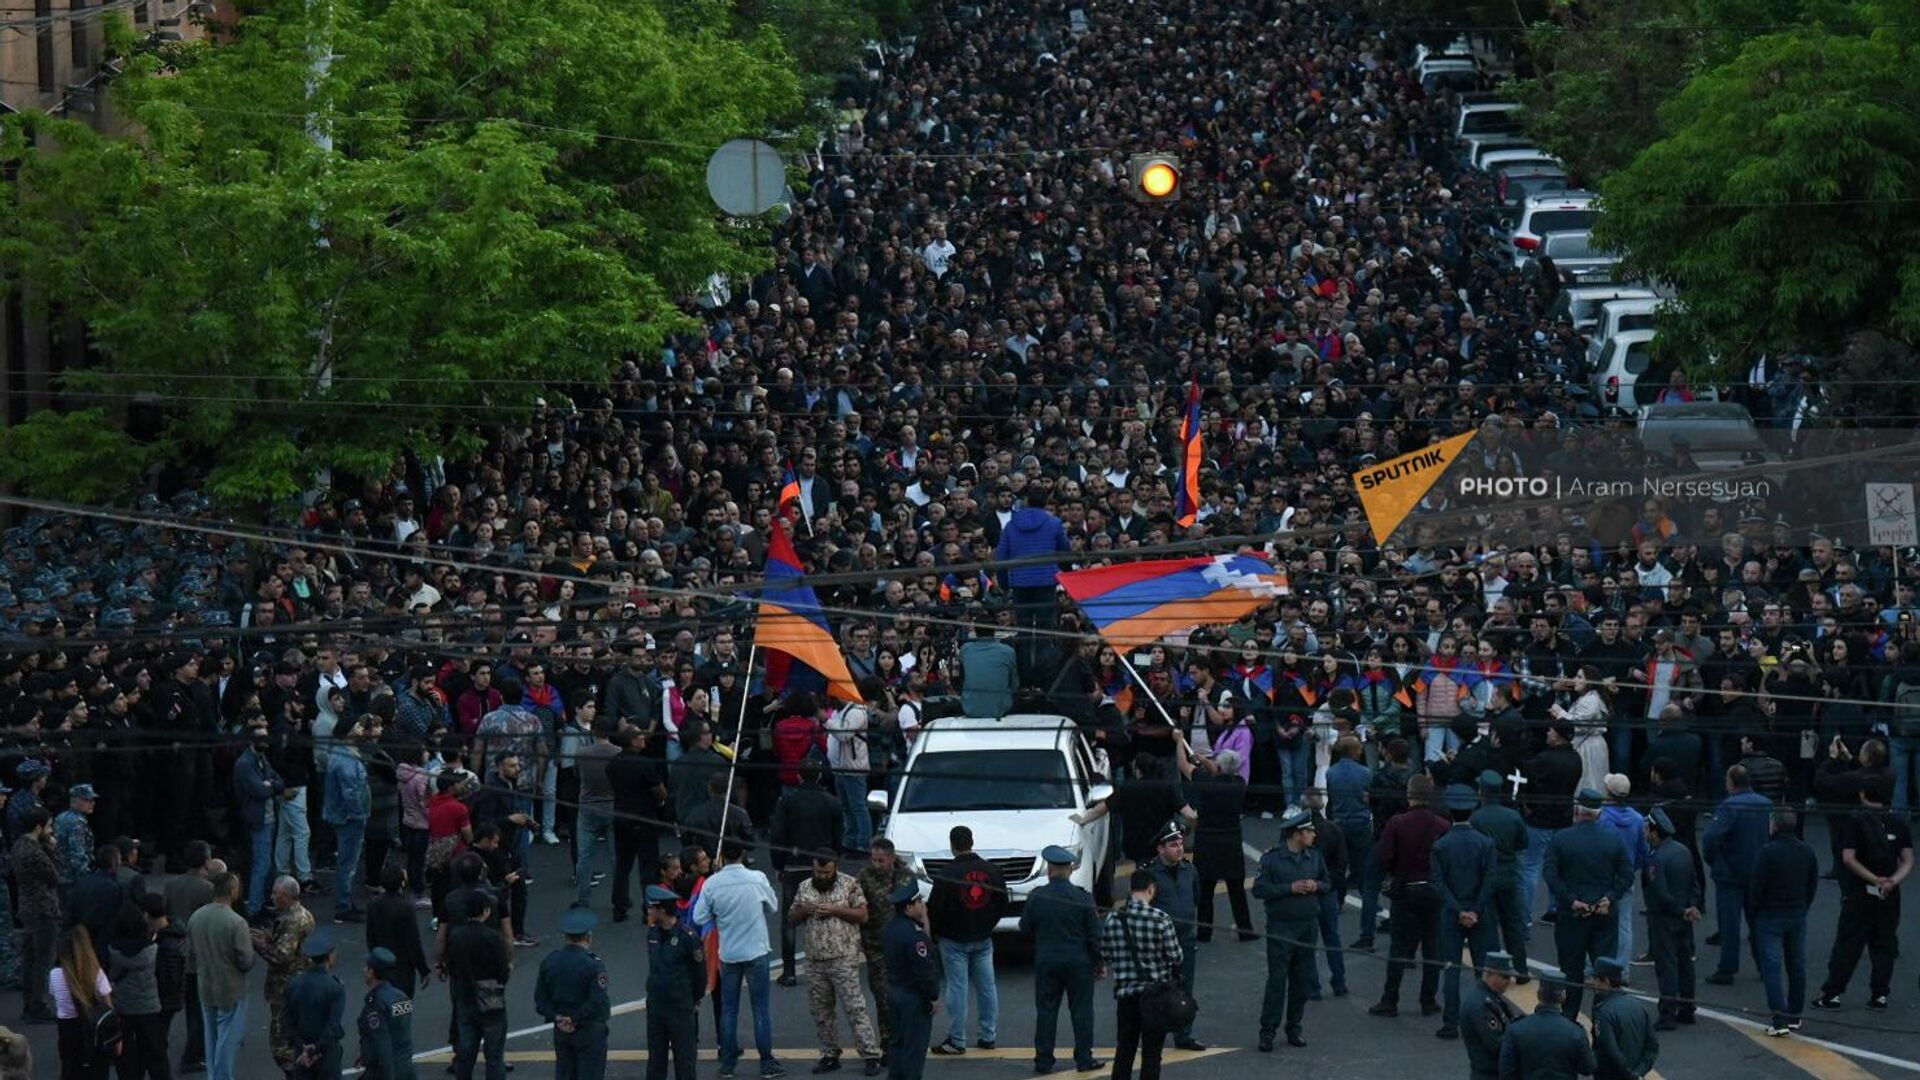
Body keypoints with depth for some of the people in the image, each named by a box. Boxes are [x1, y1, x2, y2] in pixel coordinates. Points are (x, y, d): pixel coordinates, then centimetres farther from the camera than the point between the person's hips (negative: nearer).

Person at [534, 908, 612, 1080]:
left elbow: (540, 999, 4)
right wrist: (576, 1020, -13)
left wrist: (557, 1018, -3)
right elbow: (597, 1002, -23)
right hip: (589, 1032, -5)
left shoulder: (549, 961, 2)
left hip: (561, 1033, 5)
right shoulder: (593, 965, -17)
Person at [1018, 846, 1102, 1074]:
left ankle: (1043, 1059, 7)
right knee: (1081, 1010, 7)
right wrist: (1099, 961, 4)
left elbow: (1025, 928, 2)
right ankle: (1084, 1058, 8)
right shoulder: (1082, 897, -9)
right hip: (1078, 961, -1)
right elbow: (1095, 933, -5)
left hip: (1046, 961, 1)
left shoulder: (1036, 897, -7)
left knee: (1046, 1010, 7)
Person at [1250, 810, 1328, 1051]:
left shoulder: (1315, 857, 8)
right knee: (1277, 980, -7)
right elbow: (1259, 889, -11)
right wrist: (1290, 888, -17)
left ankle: (1294, 1028, 18)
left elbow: (1328, 883, 17)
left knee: (1302, 981, 8)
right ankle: (1268, 1031, -2)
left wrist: (1316, 886, -5)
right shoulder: (1272, 859, -7)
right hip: (1281, 926, -5)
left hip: (1308, 925, 5)